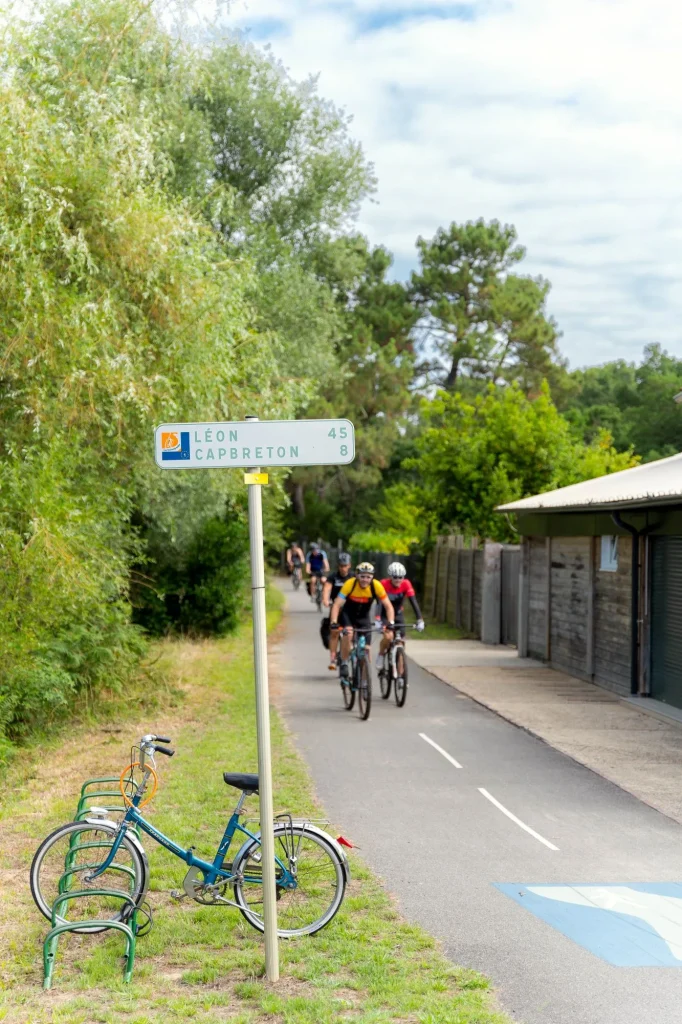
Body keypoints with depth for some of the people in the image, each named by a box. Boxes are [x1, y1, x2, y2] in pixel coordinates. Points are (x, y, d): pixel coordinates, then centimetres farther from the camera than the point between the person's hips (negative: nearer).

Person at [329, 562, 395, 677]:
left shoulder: (376, 586, -24)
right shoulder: (350, 584, -28)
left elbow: (388, 606, -18)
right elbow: (337, 605, -29)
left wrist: (390, 622, -33)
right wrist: (333, 622, -43)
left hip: (364, 617, 2)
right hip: (348, 614, -2)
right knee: (348, 633, -31)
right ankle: (344, 664, -15)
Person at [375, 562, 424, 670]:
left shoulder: (406, 584, -21)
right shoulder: (384, 584, -26)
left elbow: (414, 601, -26)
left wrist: (420, 620, -37)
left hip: (398, 615, 2)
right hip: (385, 614, -2)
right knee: (388, 636, -29)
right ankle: (381, 655, 1)